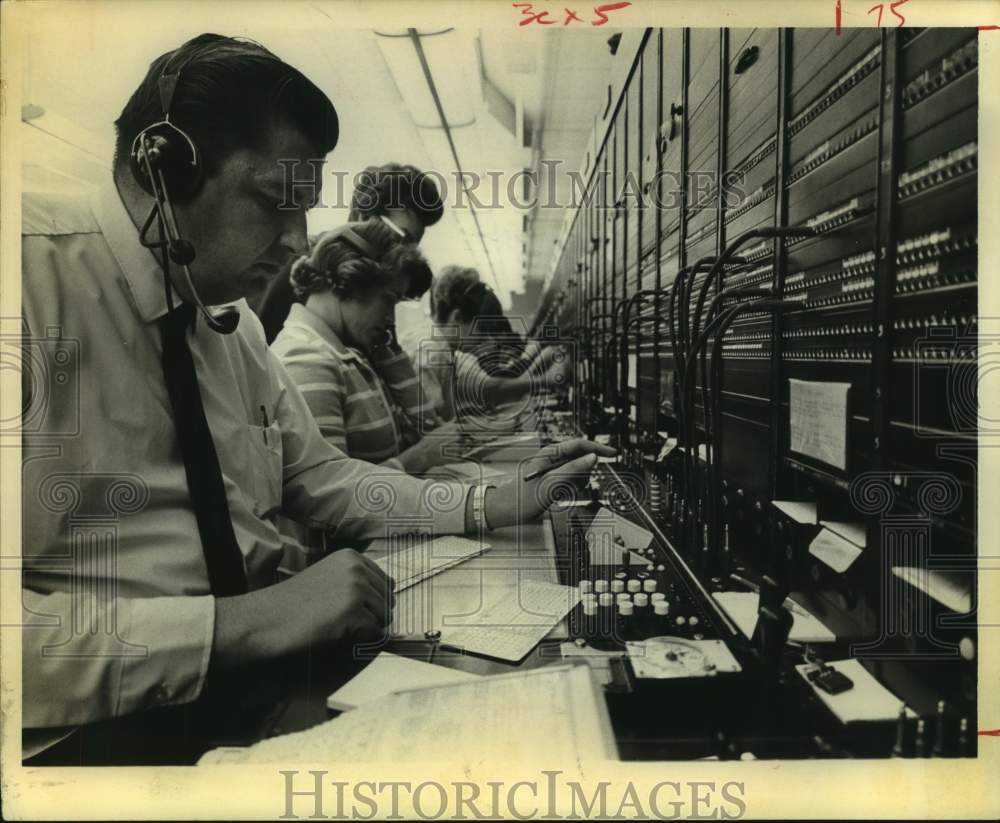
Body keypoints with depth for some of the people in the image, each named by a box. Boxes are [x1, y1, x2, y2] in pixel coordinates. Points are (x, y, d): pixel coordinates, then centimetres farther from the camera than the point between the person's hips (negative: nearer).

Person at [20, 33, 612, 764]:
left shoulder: (231, 318, 8)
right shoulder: (31, 276, -17)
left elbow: (318, 476, 13)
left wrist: (498, 504, 4)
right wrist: (239, 624, -28)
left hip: (258, 674, 7)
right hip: (105, 727, -6)